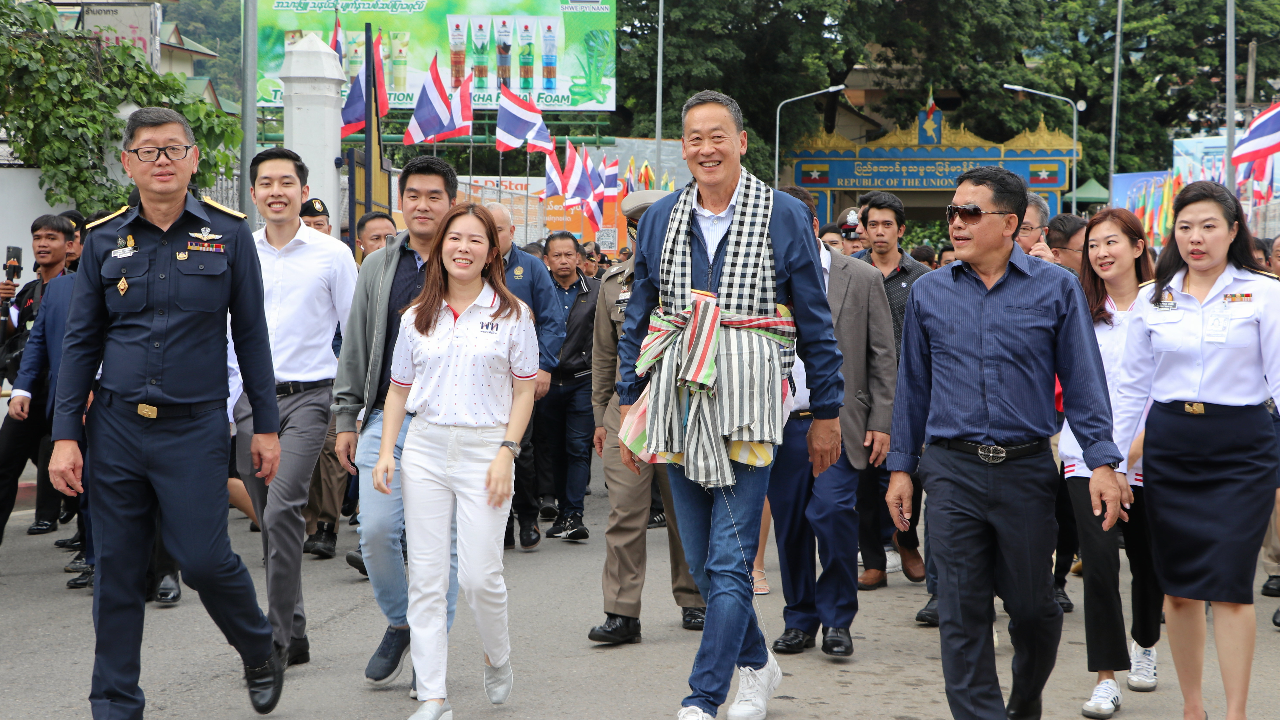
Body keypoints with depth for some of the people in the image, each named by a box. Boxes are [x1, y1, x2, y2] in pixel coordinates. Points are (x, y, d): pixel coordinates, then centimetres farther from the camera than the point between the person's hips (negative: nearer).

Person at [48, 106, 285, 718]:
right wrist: (65, 435, 1)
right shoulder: (105, 240, 5)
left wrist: (266, 426, 3)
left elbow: (250, 335, 4)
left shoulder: (227, 234, 1)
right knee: (117, 572, 5)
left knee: (204, 557, -6)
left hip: (194, 427, -2)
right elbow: (80, 341, 7)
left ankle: (261, 653, 24)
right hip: (116, 426, 2)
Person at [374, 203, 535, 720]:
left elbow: (524, 392, 2)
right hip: (425, 450, 3)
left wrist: (506, 453, -8)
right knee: (425, 578, 0)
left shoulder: (511, 314, 2)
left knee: (480, 576, -7)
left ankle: (498, 658, 24)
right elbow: (398, 390, 14)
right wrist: (386, 451, 2)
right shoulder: (417, 317, 9)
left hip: (484, 451, -3)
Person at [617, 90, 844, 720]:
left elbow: (816, 322, 2)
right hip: (678, 403, 4)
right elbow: (638, 317, 15)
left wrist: (827, 413, 2)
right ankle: (756, 664, 31)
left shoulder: (784, 216, -1)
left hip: (747, 404, -4)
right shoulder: (660, 219, 9)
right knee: (701, 559, 11)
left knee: (730, 561, -7)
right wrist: (630, 403, 10)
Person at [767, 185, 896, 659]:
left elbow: (883, 357, 4)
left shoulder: (861, 278, 4)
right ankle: (800, 620, 20)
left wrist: (881, 422, -2)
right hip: (782, 423, 2)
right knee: (789, 525, 5)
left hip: (838, 420, -2)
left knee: (832, 512, -15)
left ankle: (836, 619, 2)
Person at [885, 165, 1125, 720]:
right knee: (962, 613, -1)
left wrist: (1102, 462, -8)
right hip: (952, 470, 1)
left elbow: (1083, 381, 0)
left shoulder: (1056, 288, 1)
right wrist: (901, 467, 9)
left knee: (1033, 605, 10)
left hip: (1027, 470, -1)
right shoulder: (929, 292, 7)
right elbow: (912, 384, 12)